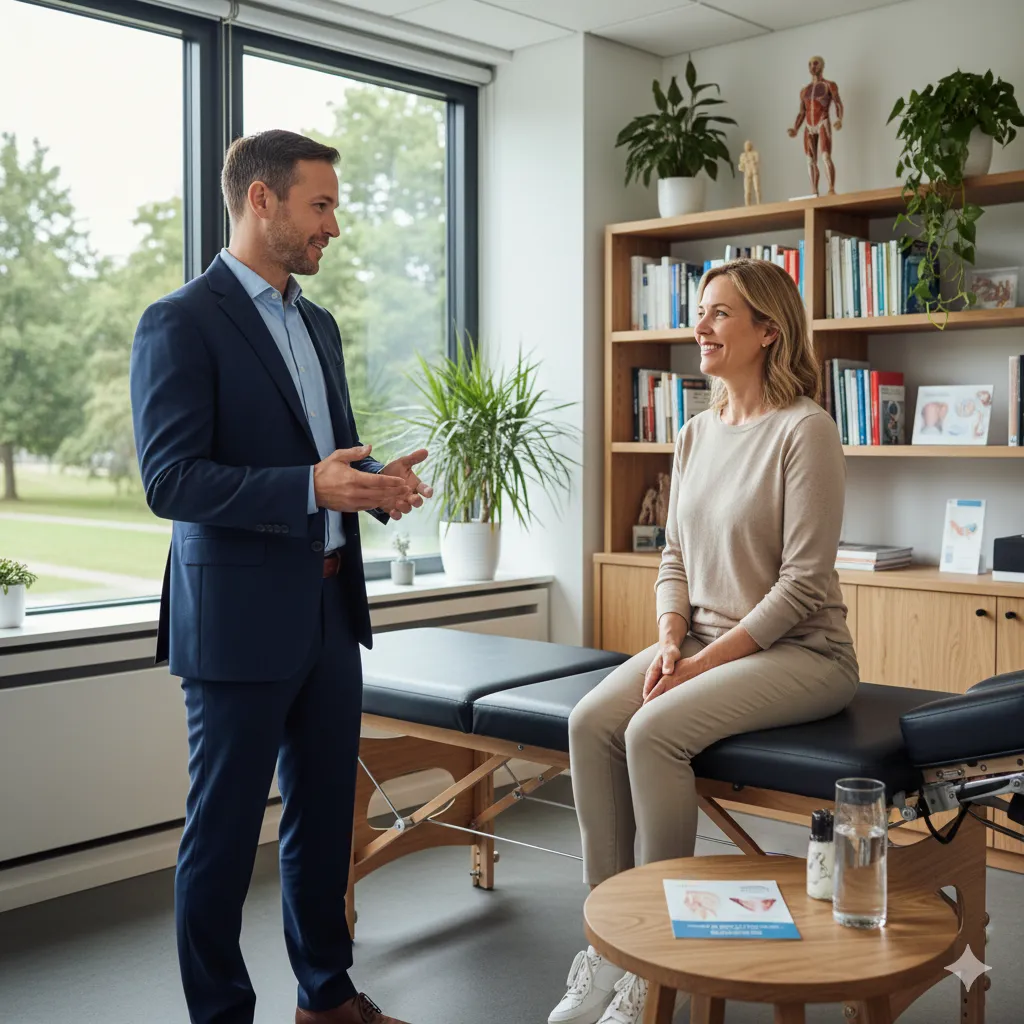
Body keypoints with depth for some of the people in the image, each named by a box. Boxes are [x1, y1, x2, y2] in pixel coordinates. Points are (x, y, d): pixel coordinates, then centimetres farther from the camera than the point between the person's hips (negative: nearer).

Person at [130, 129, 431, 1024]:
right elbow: (170, 480, -17)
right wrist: (312, 487, -27)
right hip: (240, 620, -7)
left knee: (325, 815, 16)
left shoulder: (319, 325, 15)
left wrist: (377, 482, 0)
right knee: (224, 831, 5)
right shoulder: (182, 323, -10)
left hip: (332, 609, 8)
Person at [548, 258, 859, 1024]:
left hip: (798, 652, -7)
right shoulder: (696, 435, 11)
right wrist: (669, 641, -4)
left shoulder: (805, 430, -13)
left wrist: (708, 660, -17)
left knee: (654, 730, -28)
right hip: (703, 643, 7)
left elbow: (802, 582, -16)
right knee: (590, 721, -17)